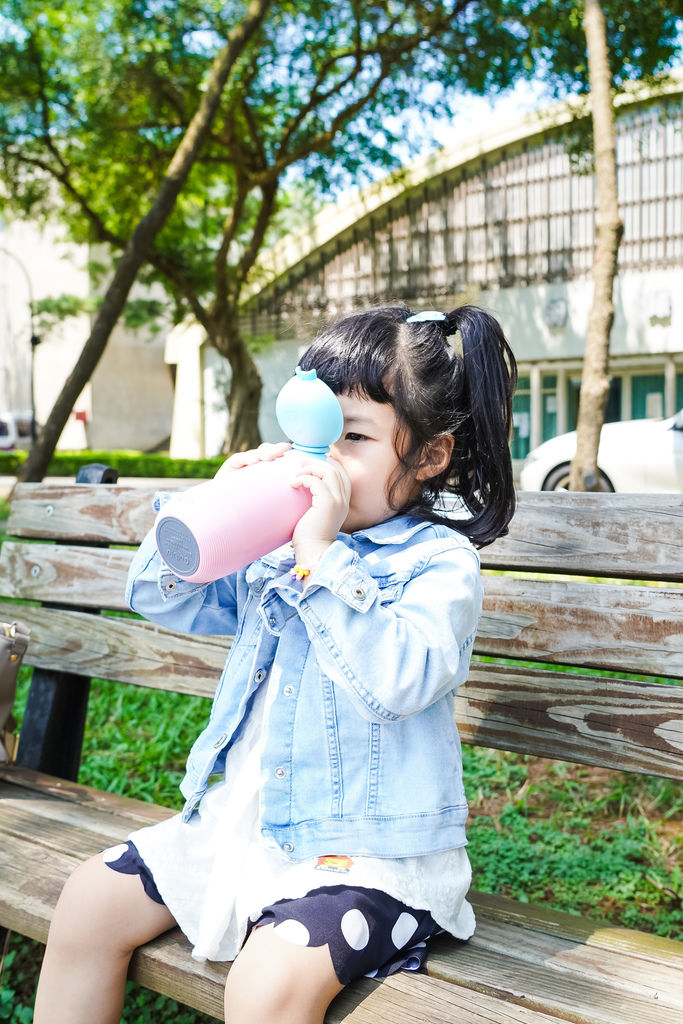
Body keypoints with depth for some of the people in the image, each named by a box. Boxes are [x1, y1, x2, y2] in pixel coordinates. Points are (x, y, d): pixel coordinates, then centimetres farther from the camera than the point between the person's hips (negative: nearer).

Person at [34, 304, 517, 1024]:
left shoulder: (439, 562, -12)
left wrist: (321, 556, -29)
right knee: (91, 900, 5)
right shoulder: (269, 544, 7)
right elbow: (157, 596, 10)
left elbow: (399, 679, -29)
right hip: (242, 817, 7)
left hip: (368, 849, -6)